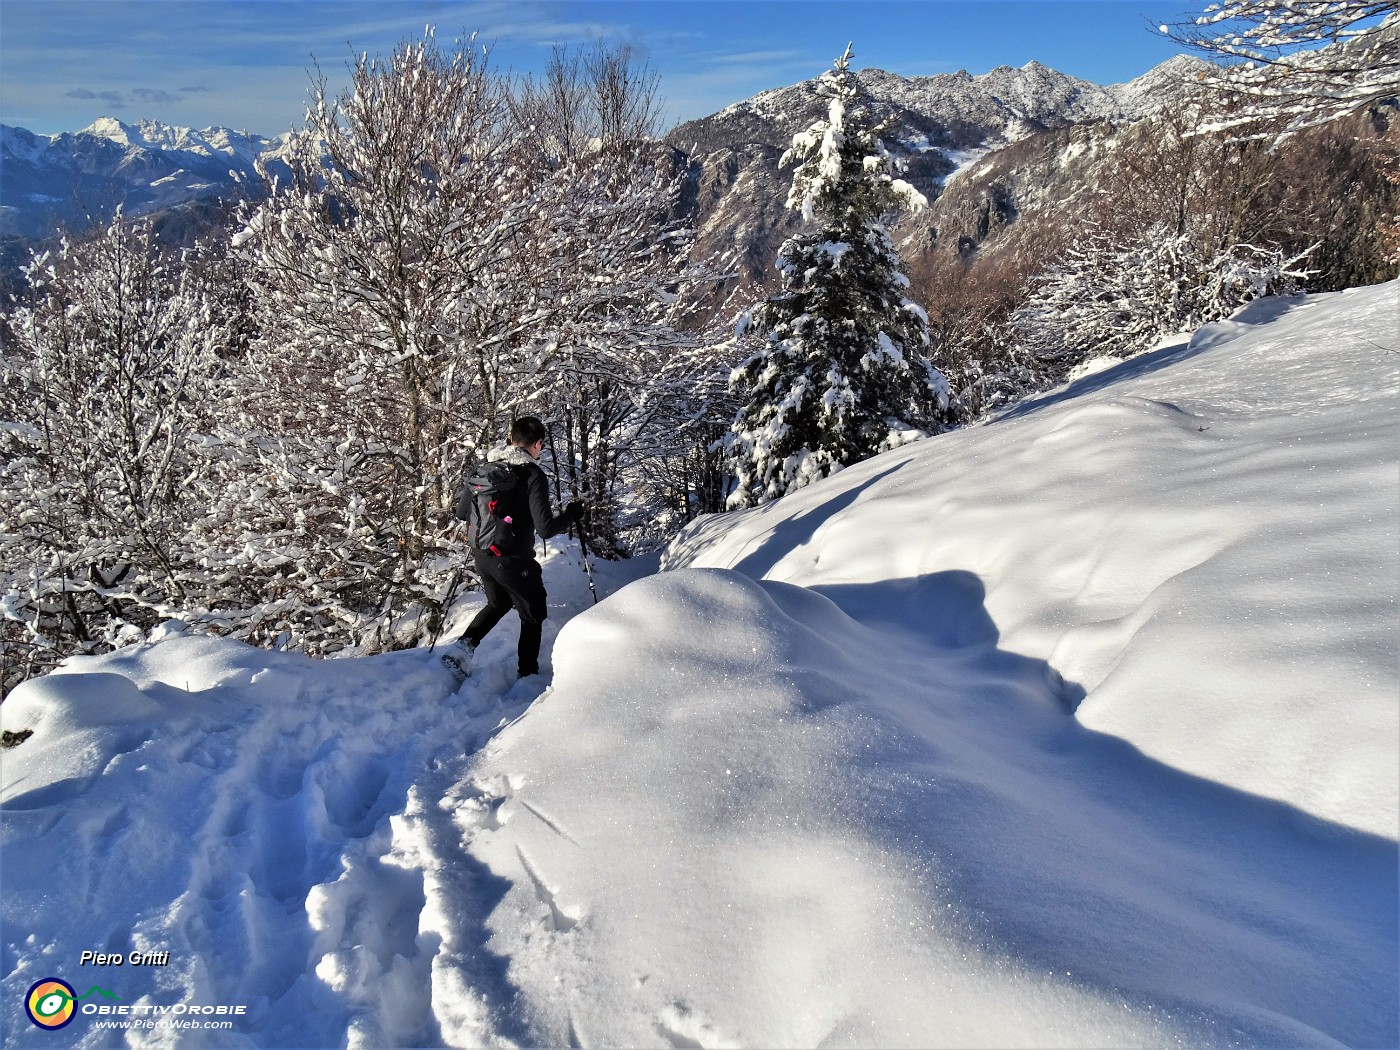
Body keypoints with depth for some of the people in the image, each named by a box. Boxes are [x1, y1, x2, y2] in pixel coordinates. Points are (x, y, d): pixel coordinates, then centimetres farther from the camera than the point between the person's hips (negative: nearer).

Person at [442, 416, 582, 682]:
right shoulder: (533, 475, -16)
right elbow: (545, 529, -19)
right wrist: (572, 514, -3)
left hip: (482, 555, 6)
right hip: (514, 561, -6)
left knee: (498, 603, 30)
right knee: (532, 616, 16)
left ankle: (461, 648, 14)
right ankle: (528, 676, 22)